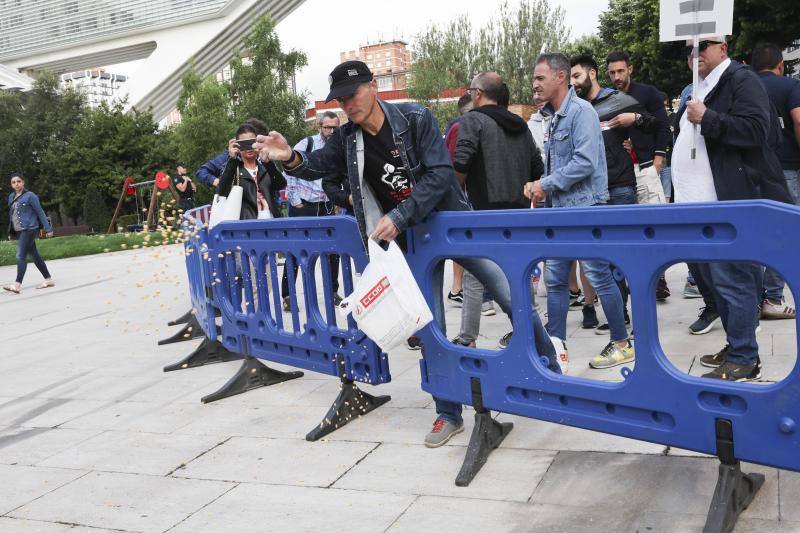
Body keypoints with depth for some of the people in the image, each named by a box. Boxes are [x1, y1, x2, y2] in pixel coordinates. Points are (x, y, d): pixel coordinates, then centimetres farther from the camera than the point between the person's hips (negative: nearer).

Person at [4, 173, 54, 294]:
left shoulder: (30, 196, -7)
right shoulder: (11, 197, 13)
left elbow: (40, 212, -6)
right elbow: (11, 214, 18)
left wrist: (48, 228, -6)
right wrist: (10, 232, 16)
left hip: (29, 229, -8)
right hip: (19, 231, 8)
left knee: (21, 256, -14)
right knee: (34, 255, 11)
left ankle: (17, 285, -17)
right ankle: (49, 280, 19)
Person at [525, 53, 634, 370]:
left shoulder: (581, 111, -11)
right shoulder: (554, 117, 16)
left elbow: (585, 162, -21)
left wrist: (546, 184, -14)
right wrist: (538, 185, 4)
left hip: (584, 207, -9)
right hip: (561, 210, 9)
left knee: (599, 277, -2)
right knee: (555, 279, 9)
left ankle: (621, 343, 12)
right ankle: (555, 344, 17)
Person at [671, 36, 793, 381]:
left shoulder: (741, 80, -5)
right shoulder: (698, 88, 21)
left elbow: (755, 129, -18)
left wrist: (707, 118, -22)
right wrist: (681, 194, 22)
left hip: (728, 204, -10)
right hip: (700, 206, 10)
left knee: (732, 280, -7)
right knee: (715, 279, 14)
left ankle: (743, 360, 1)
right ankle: (737, 346, 26)